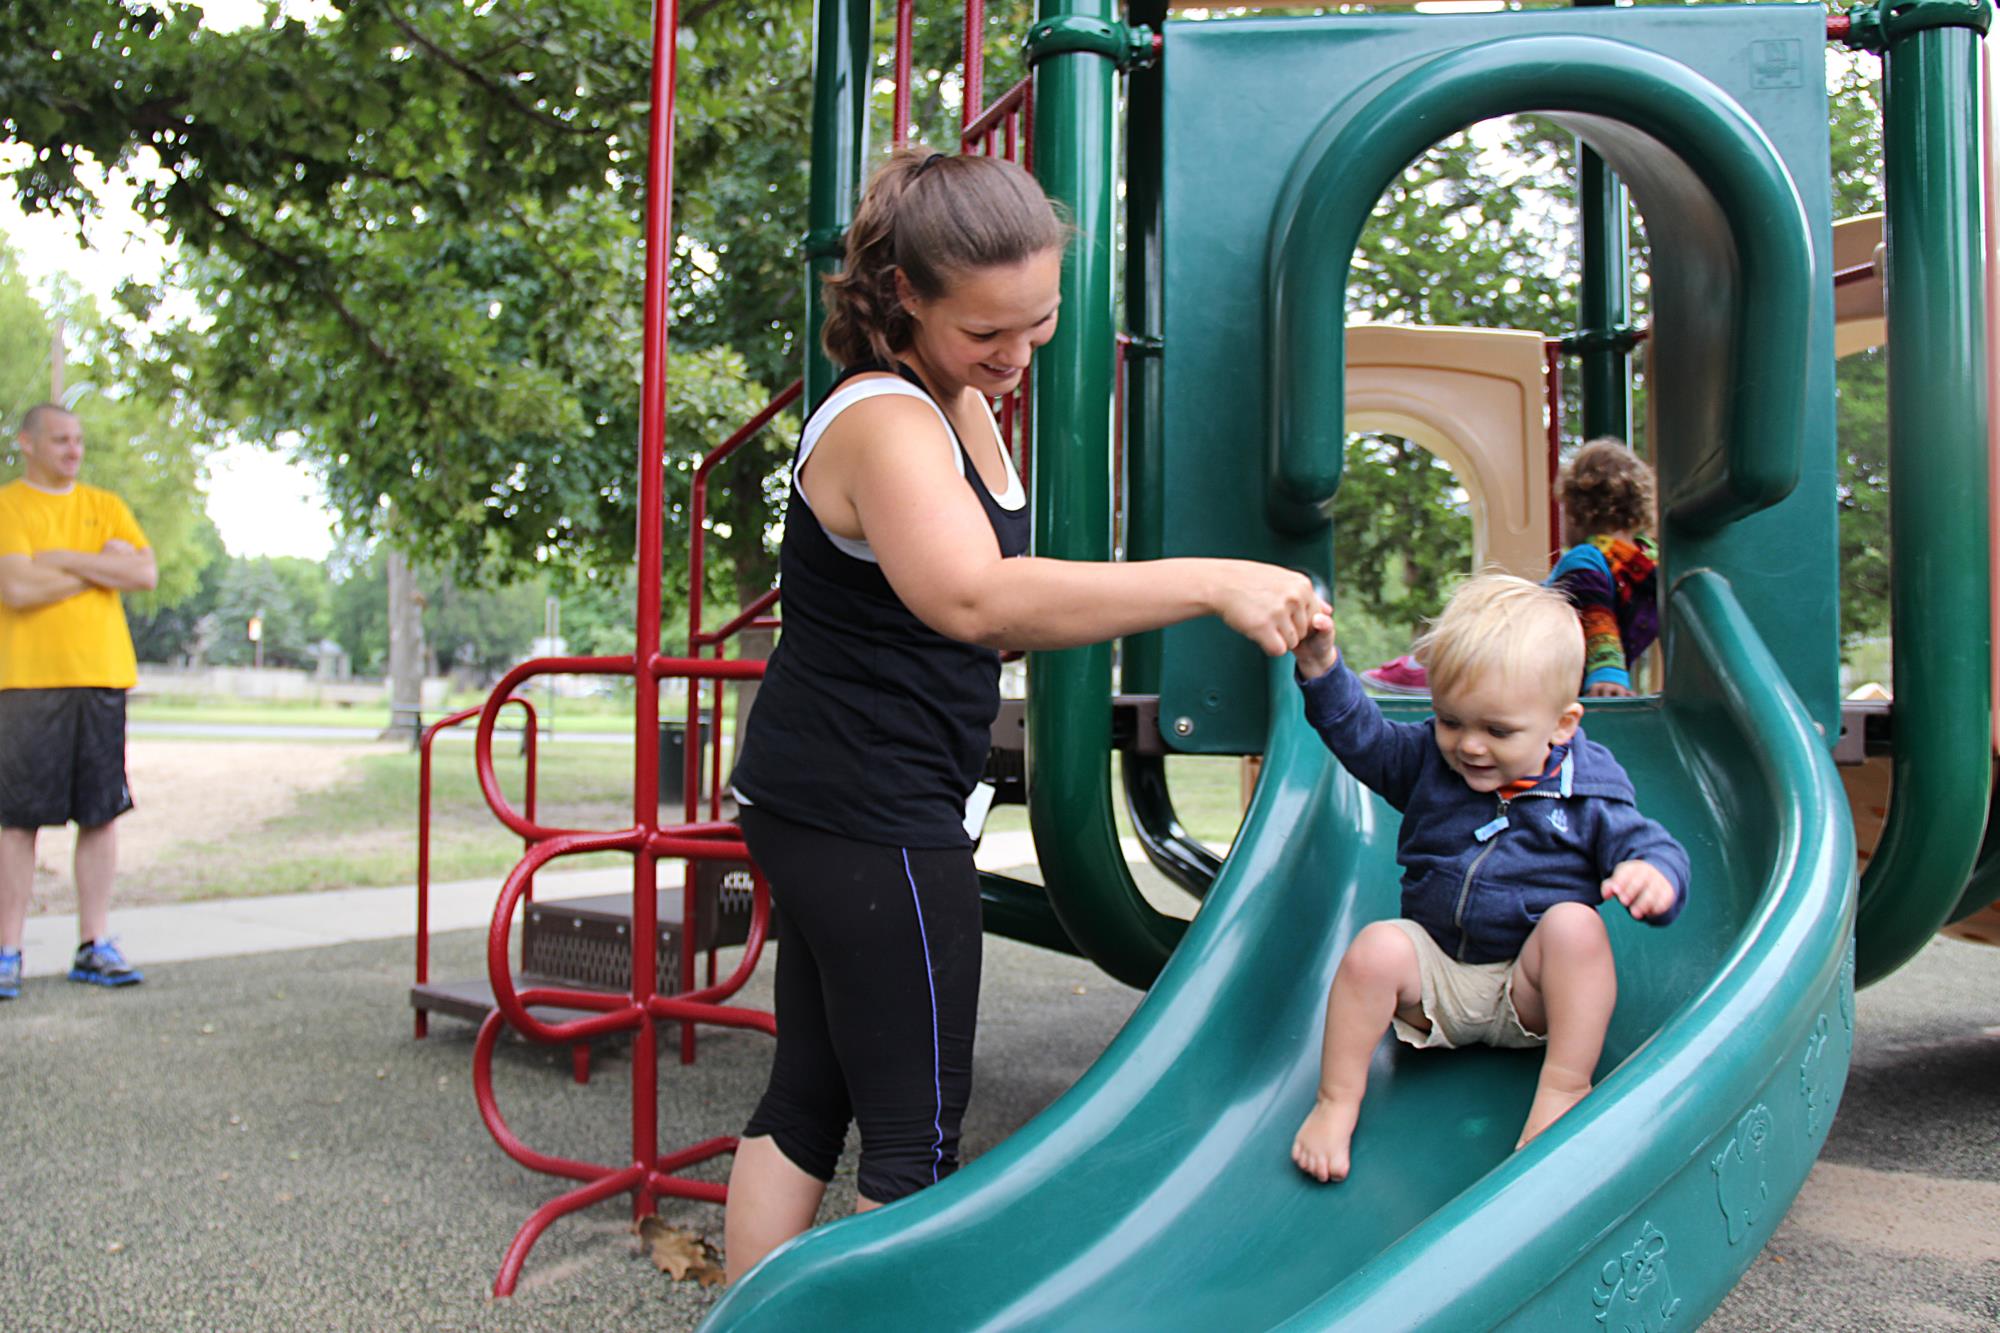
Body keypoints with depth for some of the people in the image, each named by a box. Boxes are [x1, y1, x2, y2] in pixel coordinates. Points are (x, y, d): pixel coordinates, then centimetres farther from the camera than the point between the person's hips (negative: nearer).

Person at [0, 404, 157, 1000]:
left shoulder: (105, 506, 14)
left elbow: (145, 573, 1)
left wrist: (65, 559, -7)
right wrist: (101, 567, -4)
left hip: (101, 678, 4)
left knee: (102, 812, 4)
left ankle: (94, 946, 13)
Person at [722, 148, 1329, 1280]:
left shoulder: (963, 406, 12)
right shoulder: (884, 423, -20)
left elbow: (992, 617, 16)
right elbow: (970, 599, -39)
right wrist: (1211, 582, -40)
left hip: (825, 806, 10)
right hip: (874, 817, -10)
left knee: (808, 1098, 18)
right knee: (917, 1139, 1)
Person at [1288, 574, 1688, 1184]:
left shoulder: (1587, 790, -5)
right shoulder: (1426, 758, 3)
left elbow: (1650, 845, -7)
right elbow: (1361, 735, 3)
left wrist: (1654, 874, -33)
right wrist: (1322, 667, -13)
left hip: (1529, 993, -2)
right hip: (1433, 980, 2)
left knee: (1574, 924, -30)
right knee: (1376, 947, -27)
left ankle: (1565, 1088, -26)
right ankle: (1336, 1101, -18)